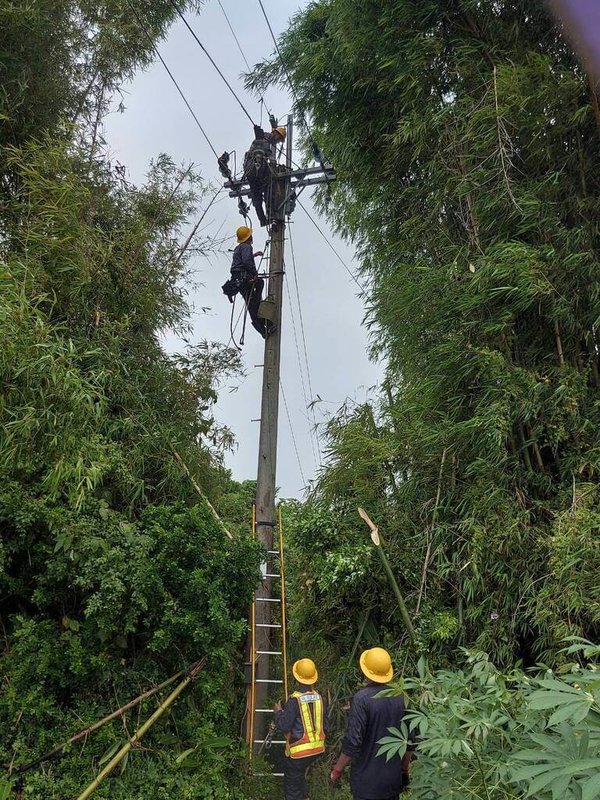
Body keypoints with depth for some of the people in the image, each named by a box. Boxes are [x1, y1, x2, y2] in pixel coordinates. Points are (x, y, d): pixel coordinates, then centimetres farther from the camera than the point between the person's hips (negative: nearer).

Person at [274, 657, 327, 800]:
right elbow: (325, 726, 5)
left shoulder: (295, 699, -18)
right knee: (300, 777, 29)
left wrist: (278, 712, -1)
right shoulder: (318, 697, -1)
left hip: (299, 751, -6)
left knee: (292, 787, 7)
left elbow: (284, 726, -18)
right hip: (317, 749, 6)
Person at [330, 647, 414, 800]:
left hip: (367, 779, -4)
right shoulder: (400, 697, -4)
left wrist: (338, 769, -6)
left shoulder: (362, 698, -19)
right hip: (393, 778, 5)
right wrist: (405, 770, 18)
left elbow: (353, 741, -20)